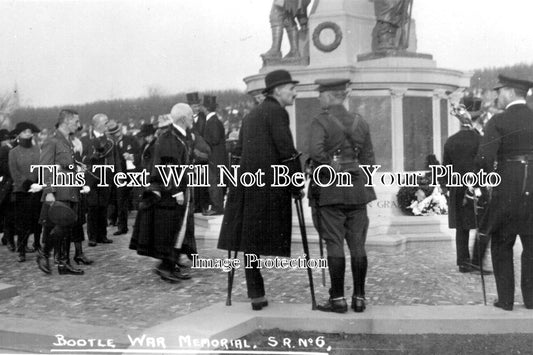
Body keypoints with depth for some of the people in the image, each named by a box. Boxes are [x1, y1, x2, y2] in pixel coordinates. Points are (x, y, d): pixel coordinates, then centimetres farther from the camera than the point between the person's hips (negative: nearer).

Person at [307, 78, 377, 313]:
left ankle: (338, 299, 3)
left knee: (334, 245, 0)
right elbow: (369, 161, 11)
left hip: (329, 191, -4)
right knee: (357, 245, 7)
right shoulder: (361, 123, 9)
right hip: (357, 190, 5)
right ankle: (359, 298, 11)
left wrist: (332, 168, -10)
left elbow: (315, 151, -24)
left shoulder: (321, 122, -7)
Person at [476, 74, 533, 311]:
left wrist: (487, 173, 3)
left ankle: (505, 299, 12)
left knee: (502, 245, 11)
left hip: (508, 188, -3)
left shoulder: (498, 121, -8)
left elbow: (485, 159, -16)